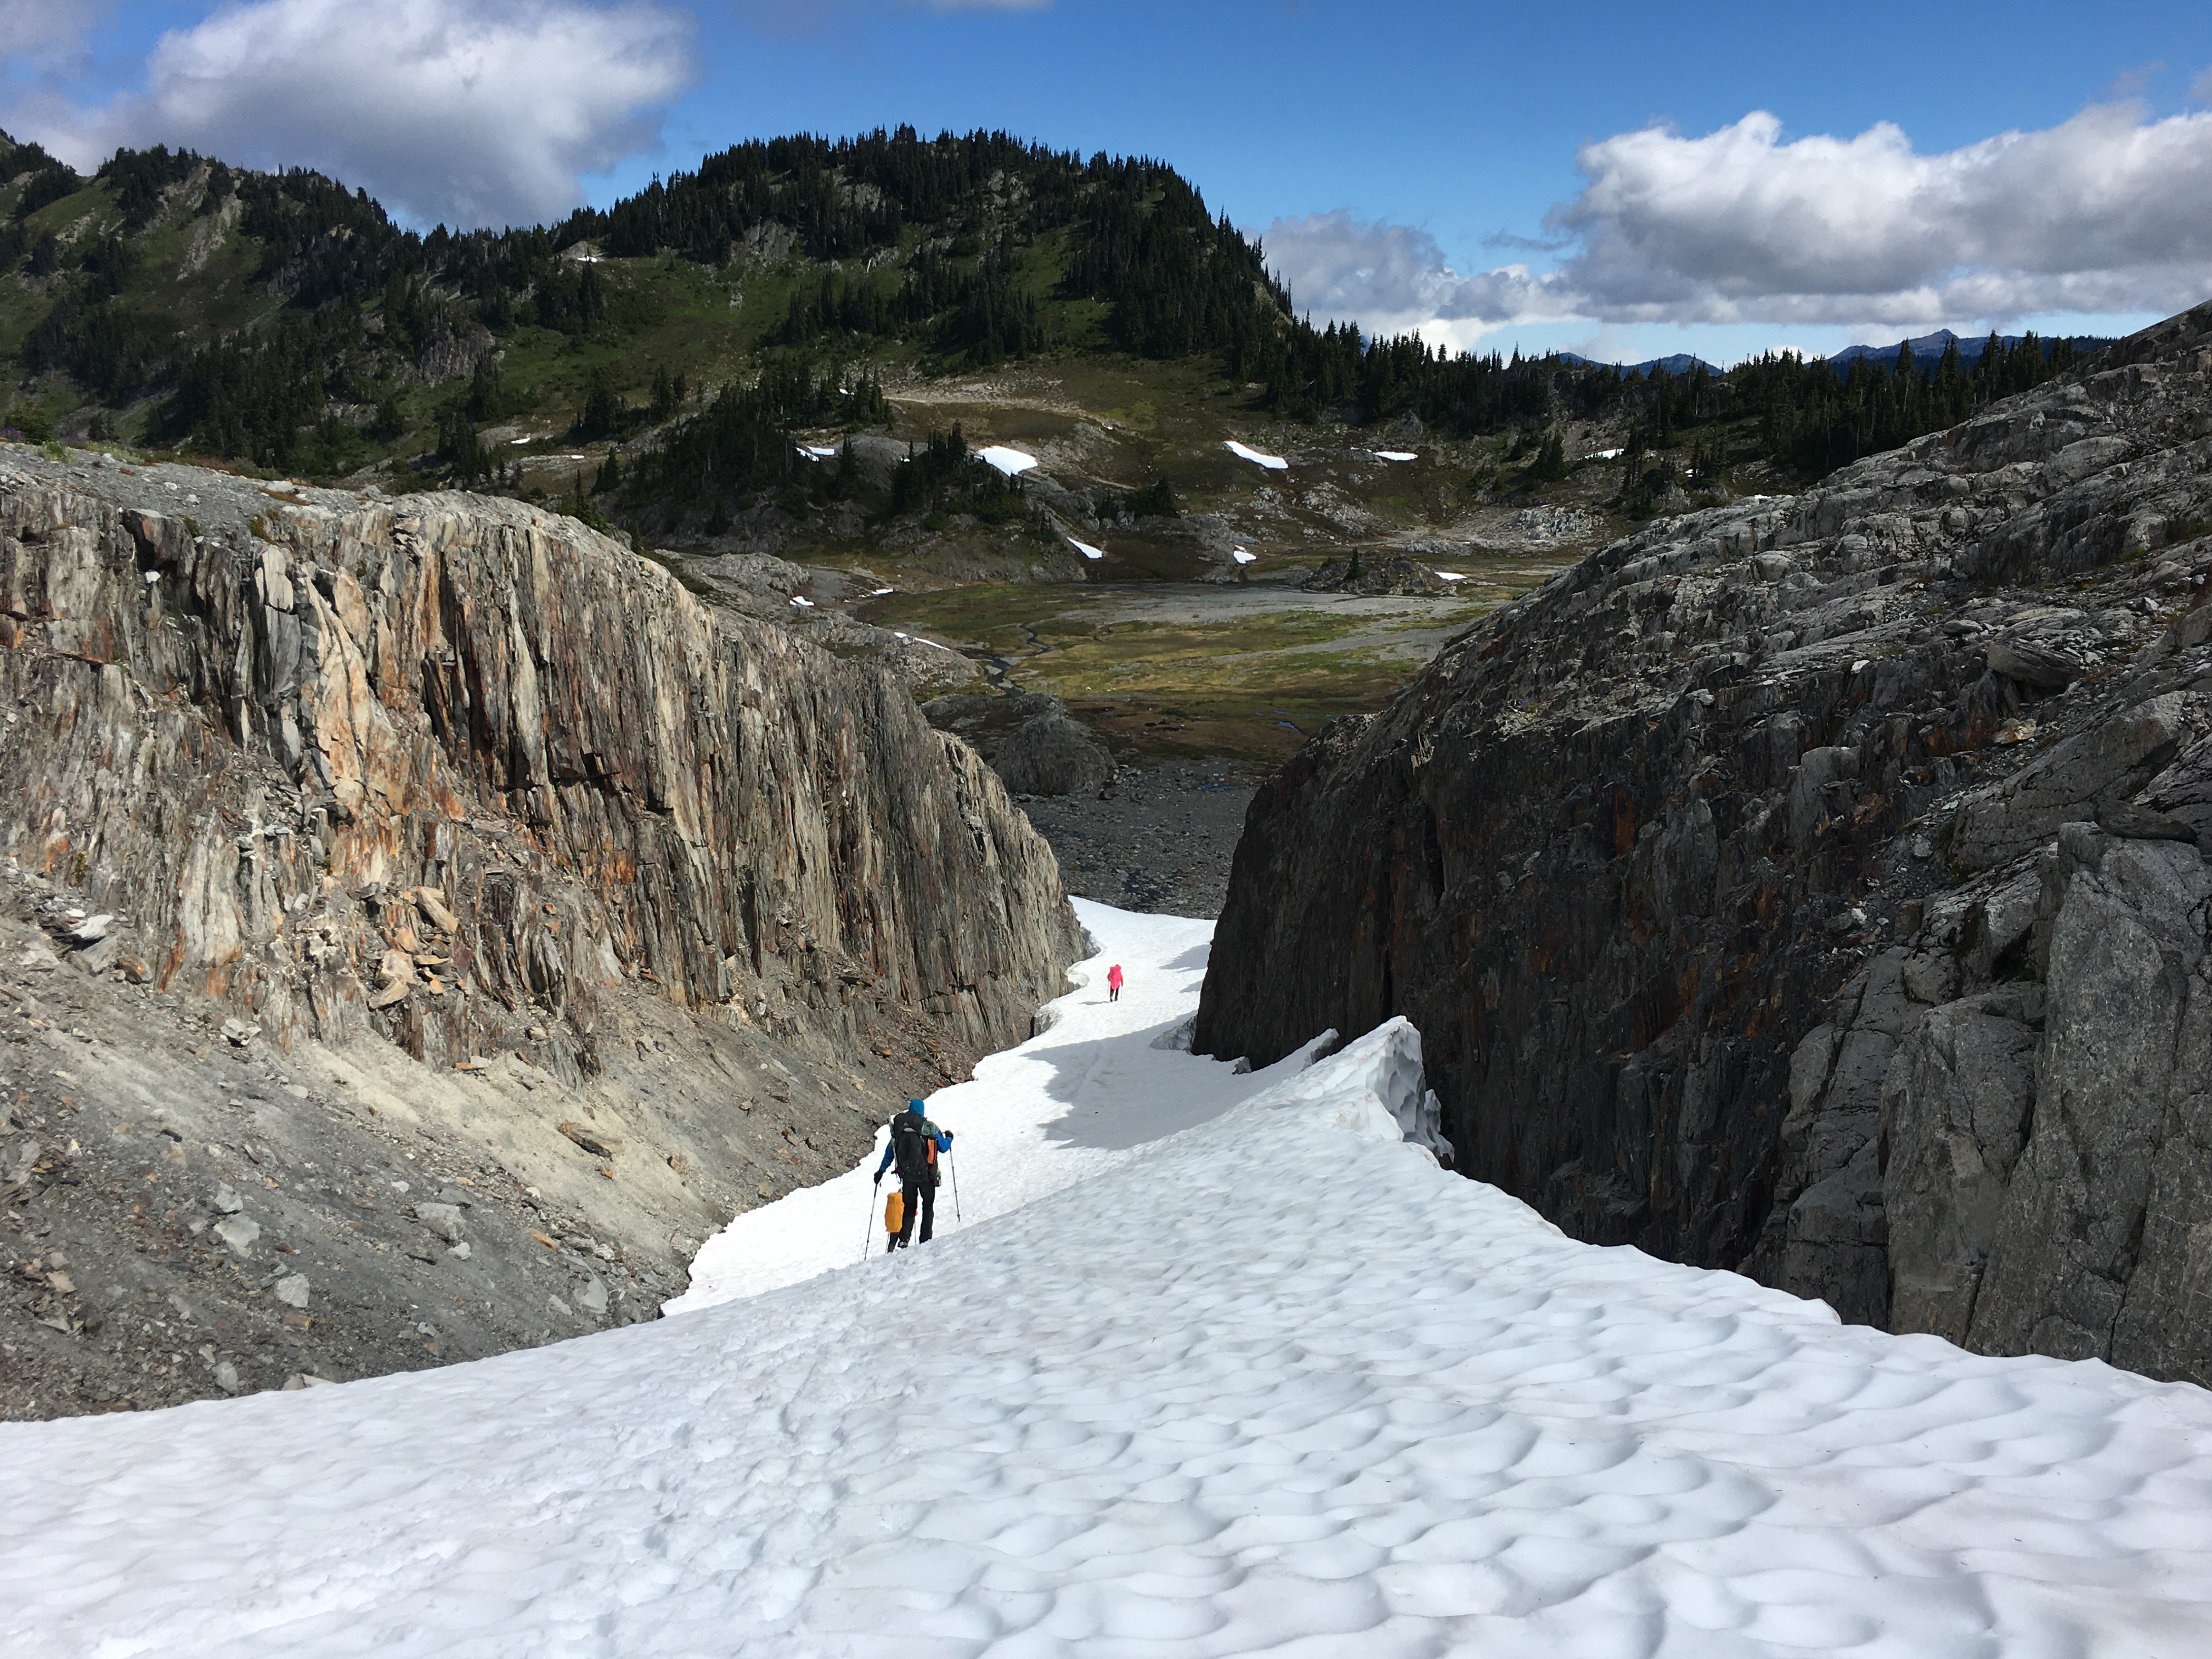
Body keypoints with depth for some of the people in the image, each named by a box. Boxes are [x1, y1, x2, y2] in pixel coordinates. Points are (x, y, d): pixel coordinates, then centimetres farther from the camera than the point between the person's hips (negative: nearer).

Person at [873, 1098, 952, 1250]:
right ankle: (925, 1241, 5)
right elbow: (943, 1147, 1)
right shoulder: (928, 1128, -5)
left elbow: (889, 1152, 10)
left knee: (909, 1207, 14)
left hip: (907, 1176, 3)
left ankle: (903, 1240, 0)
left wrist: (881, 1171, 20)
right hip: (926, 1175, -3)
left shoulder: (898, 1129, 4)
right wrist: (949, 1138, 23)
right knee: (928, 1206, 12)